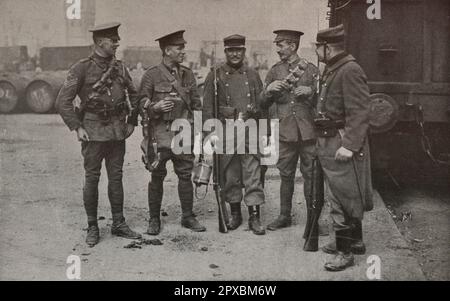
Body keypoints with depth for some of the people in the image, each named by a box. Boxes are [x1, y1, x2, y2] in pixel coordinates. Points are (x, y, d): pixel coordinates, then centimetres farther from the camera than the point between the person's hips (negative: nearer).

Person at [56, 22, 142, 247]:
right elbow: (63, 101, -8)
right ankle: (92, 227, 13)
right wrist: (77, 128, -11)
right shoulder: (82, 68, -6)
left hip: (118, 130, 5)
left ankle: (118, 224, 18)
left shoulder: (119, 68, 9)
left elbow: (133, 95, 20)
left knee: (116, 177, 9)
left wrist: (131, 122, 13)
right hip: (93, 131, -4)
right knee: (92, 178, 2)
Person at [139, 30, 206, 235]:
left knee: (185, 174, 6)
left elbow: (196, 104, 15)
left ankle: (188, 217, 18)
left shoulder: (188, 75, 11)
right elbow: (141, 104, 0)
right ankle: (154, 220, 15)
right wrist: (156, 107, -19)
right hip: (160, 134, -3)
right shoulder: (151, 75, -2)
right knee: (157, 176, 3)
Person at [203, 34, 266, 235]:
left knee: (253, 175, -3)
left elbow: (262, 103, 14)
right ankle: (235, 214, 21)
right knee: (229, 176, 7)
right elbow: (207, 106, 0)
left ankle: (254, 217, 2)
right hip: (226, 133, -1)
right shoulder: (215, 75, 4)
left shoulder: (253, 75, 11)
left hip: (250, 131, 1)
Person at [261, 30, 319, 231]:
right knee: (286, 175, 8)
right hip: (284, 132, 2)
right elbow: (264, 103, 11)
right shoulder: (275, 71, 11)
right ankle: (285, 216, 19)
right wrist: (269, 90, -9)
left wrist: (310, 92, -13)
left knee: (310, 174, 1)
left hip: (307, 131, -2)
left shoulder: (311, 70, 5)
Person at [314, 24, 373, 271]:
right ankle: (355, 241, 32)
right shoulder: (331, 70, 14)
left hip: (342, 146, -10)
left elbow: (359, 113, -22)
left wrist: (349, 145, -27)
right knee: (348, 197, 18)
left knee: (341, 199, -4)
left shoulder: (350, 70, -17)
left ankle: (345, 252, 4)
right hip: (328, 144, 10)